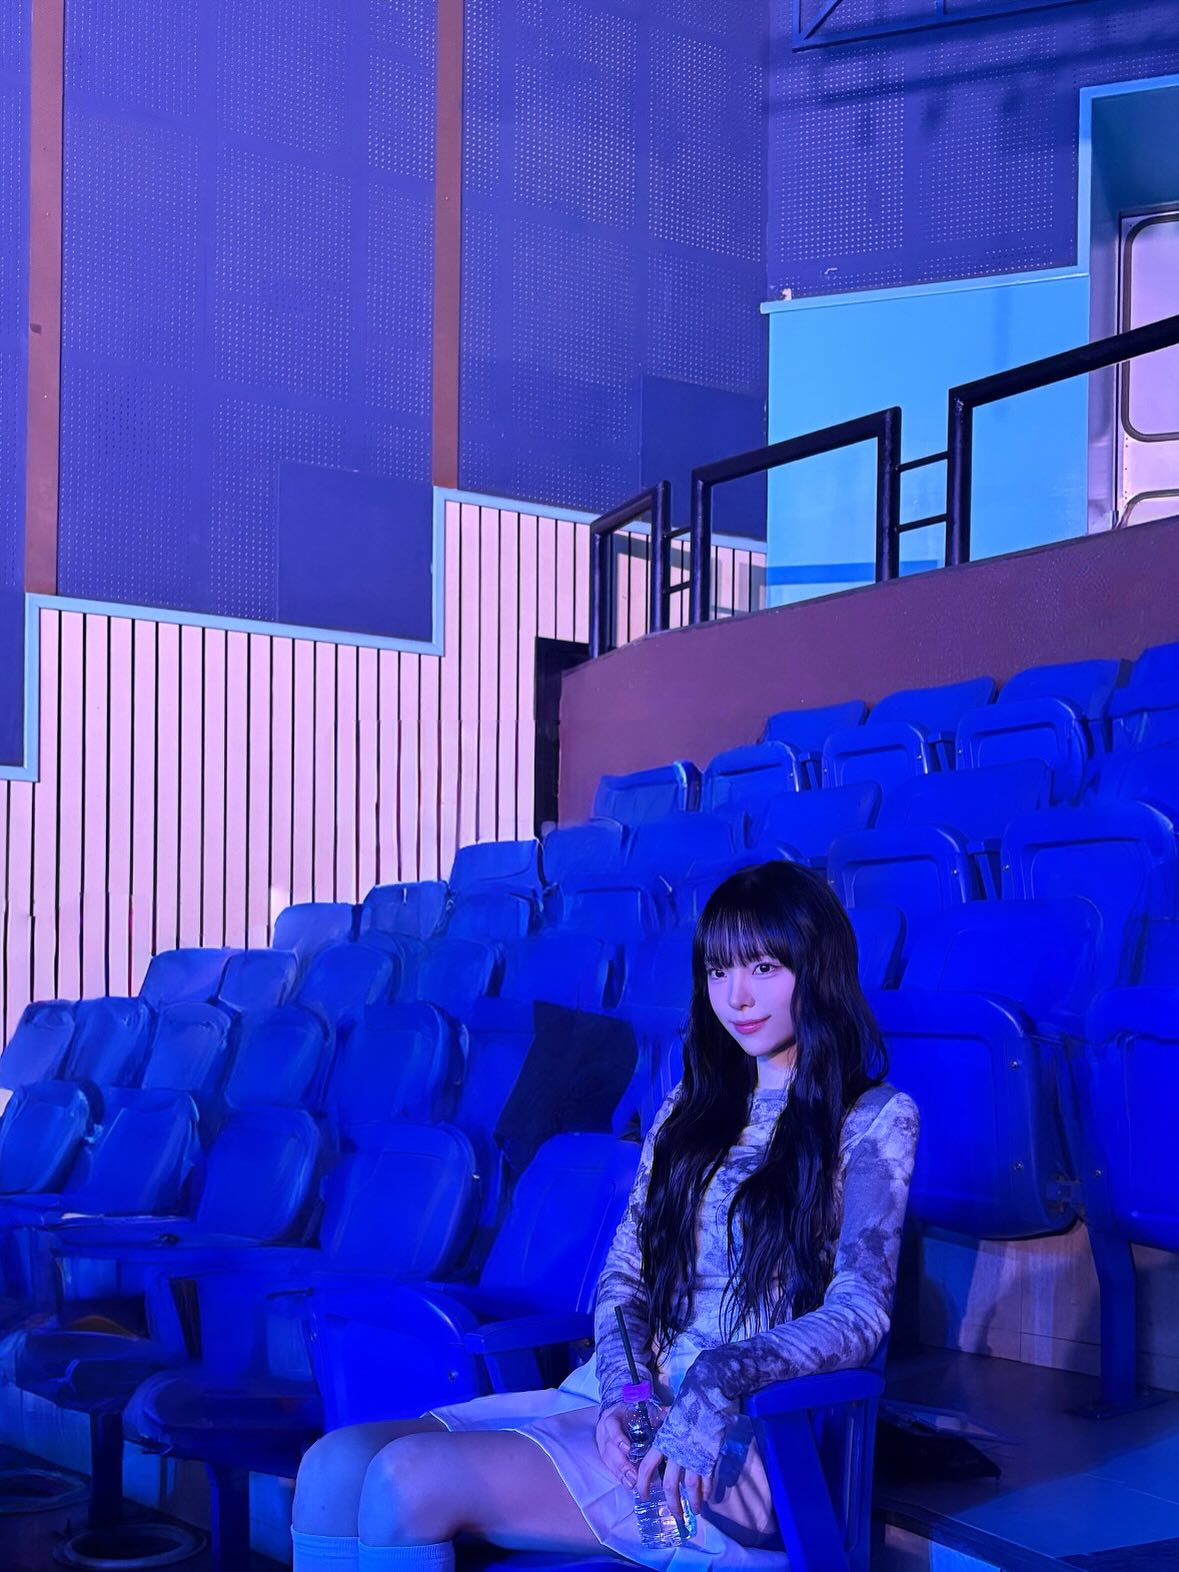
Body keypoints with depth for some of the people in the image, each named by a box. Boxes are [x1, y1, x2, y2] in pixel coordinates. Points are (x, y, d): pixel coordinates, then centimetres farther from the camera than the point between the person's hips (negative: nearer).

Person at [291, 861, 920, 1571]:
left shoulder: (876, 1118, 0)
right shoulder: (690, 1108, 18)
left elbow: (858, 1315, -10)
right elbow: (624, 1275, 12)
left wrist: (717, 1382, -27)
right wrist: (625, 1389, -10)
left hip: (745, 1435, -6)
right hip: (620, 1400, 6)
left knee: (411, 1480, -26)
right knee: (334, 1466, -16)